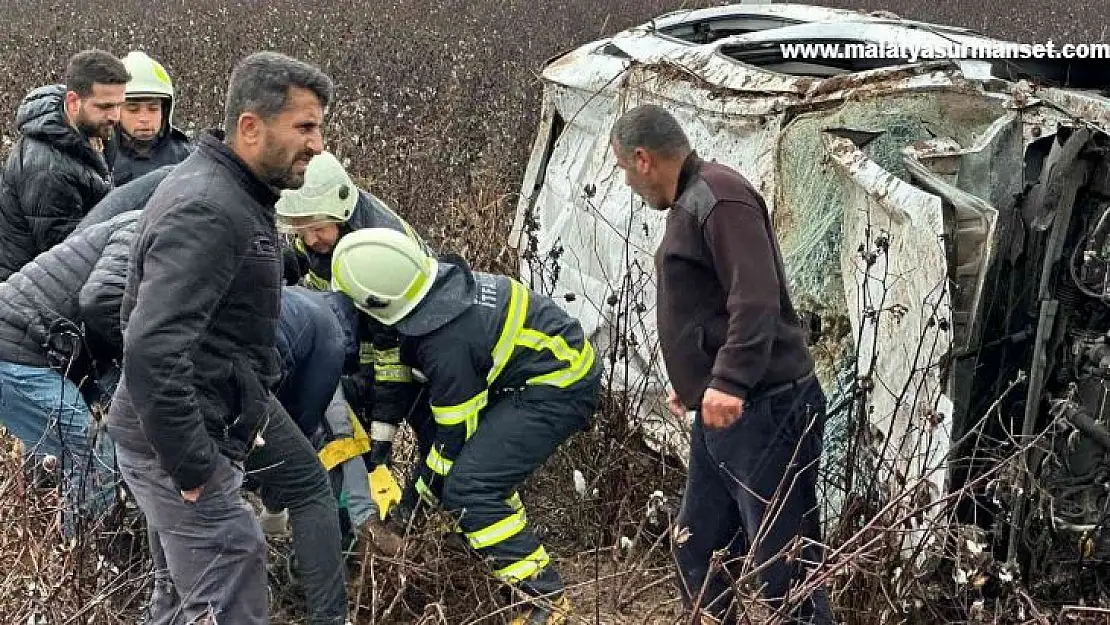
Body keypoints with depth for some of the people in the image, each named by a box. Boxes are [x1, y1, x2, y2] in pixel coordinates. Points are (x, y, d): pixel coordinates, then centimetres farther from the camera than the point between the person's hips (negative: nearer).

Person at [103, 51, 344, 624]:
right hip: (175, 447, -11)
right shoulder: (207, 212, -23)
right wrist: (189, 466, -25)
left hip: (215, 421, 11)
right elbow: (151, 350, -33)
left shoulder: (228, 191, 11)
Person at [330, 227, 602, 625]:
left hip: (559, 389, -10)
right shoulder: (439, 276, -4)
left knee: (468, 489, -15)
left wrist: (416, 498, -2)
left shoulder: (446, 340, -27)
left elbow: (456, 433, -14)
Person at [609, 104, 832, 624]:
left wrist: (729, 381, -34)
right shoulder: (690, 202, 19)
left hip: (764, 410, -11)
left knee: (784, 565, -6)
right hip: (723, 413, 11)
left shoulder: (718, 196, -14)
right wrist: (692, 381, 34)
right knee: (696, 555, 15)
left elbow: (757, 298, -25)